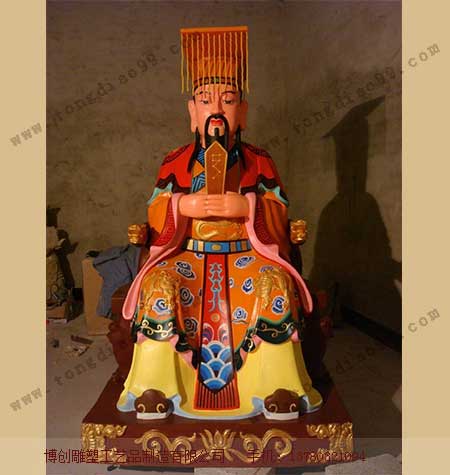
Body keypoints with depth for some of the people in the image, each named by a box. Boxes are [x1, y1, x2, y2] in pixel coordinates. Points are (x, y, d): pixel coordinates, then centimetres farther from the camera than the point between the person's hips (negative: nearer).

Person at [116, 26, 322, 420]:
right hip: (188, 256, 1)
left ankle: (280, 385, -13)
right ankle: (155, 386, -12)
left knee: (278, 285, -30)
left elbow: (280, 219, -1)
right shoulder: (175, 164, 6)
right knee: (157, 285, -28)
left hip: (247, 255, 0)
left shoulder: (260, 163, 5)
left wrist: (246, 205, -20)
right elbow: (155, 219, 3)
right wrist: (181, 204, -18)